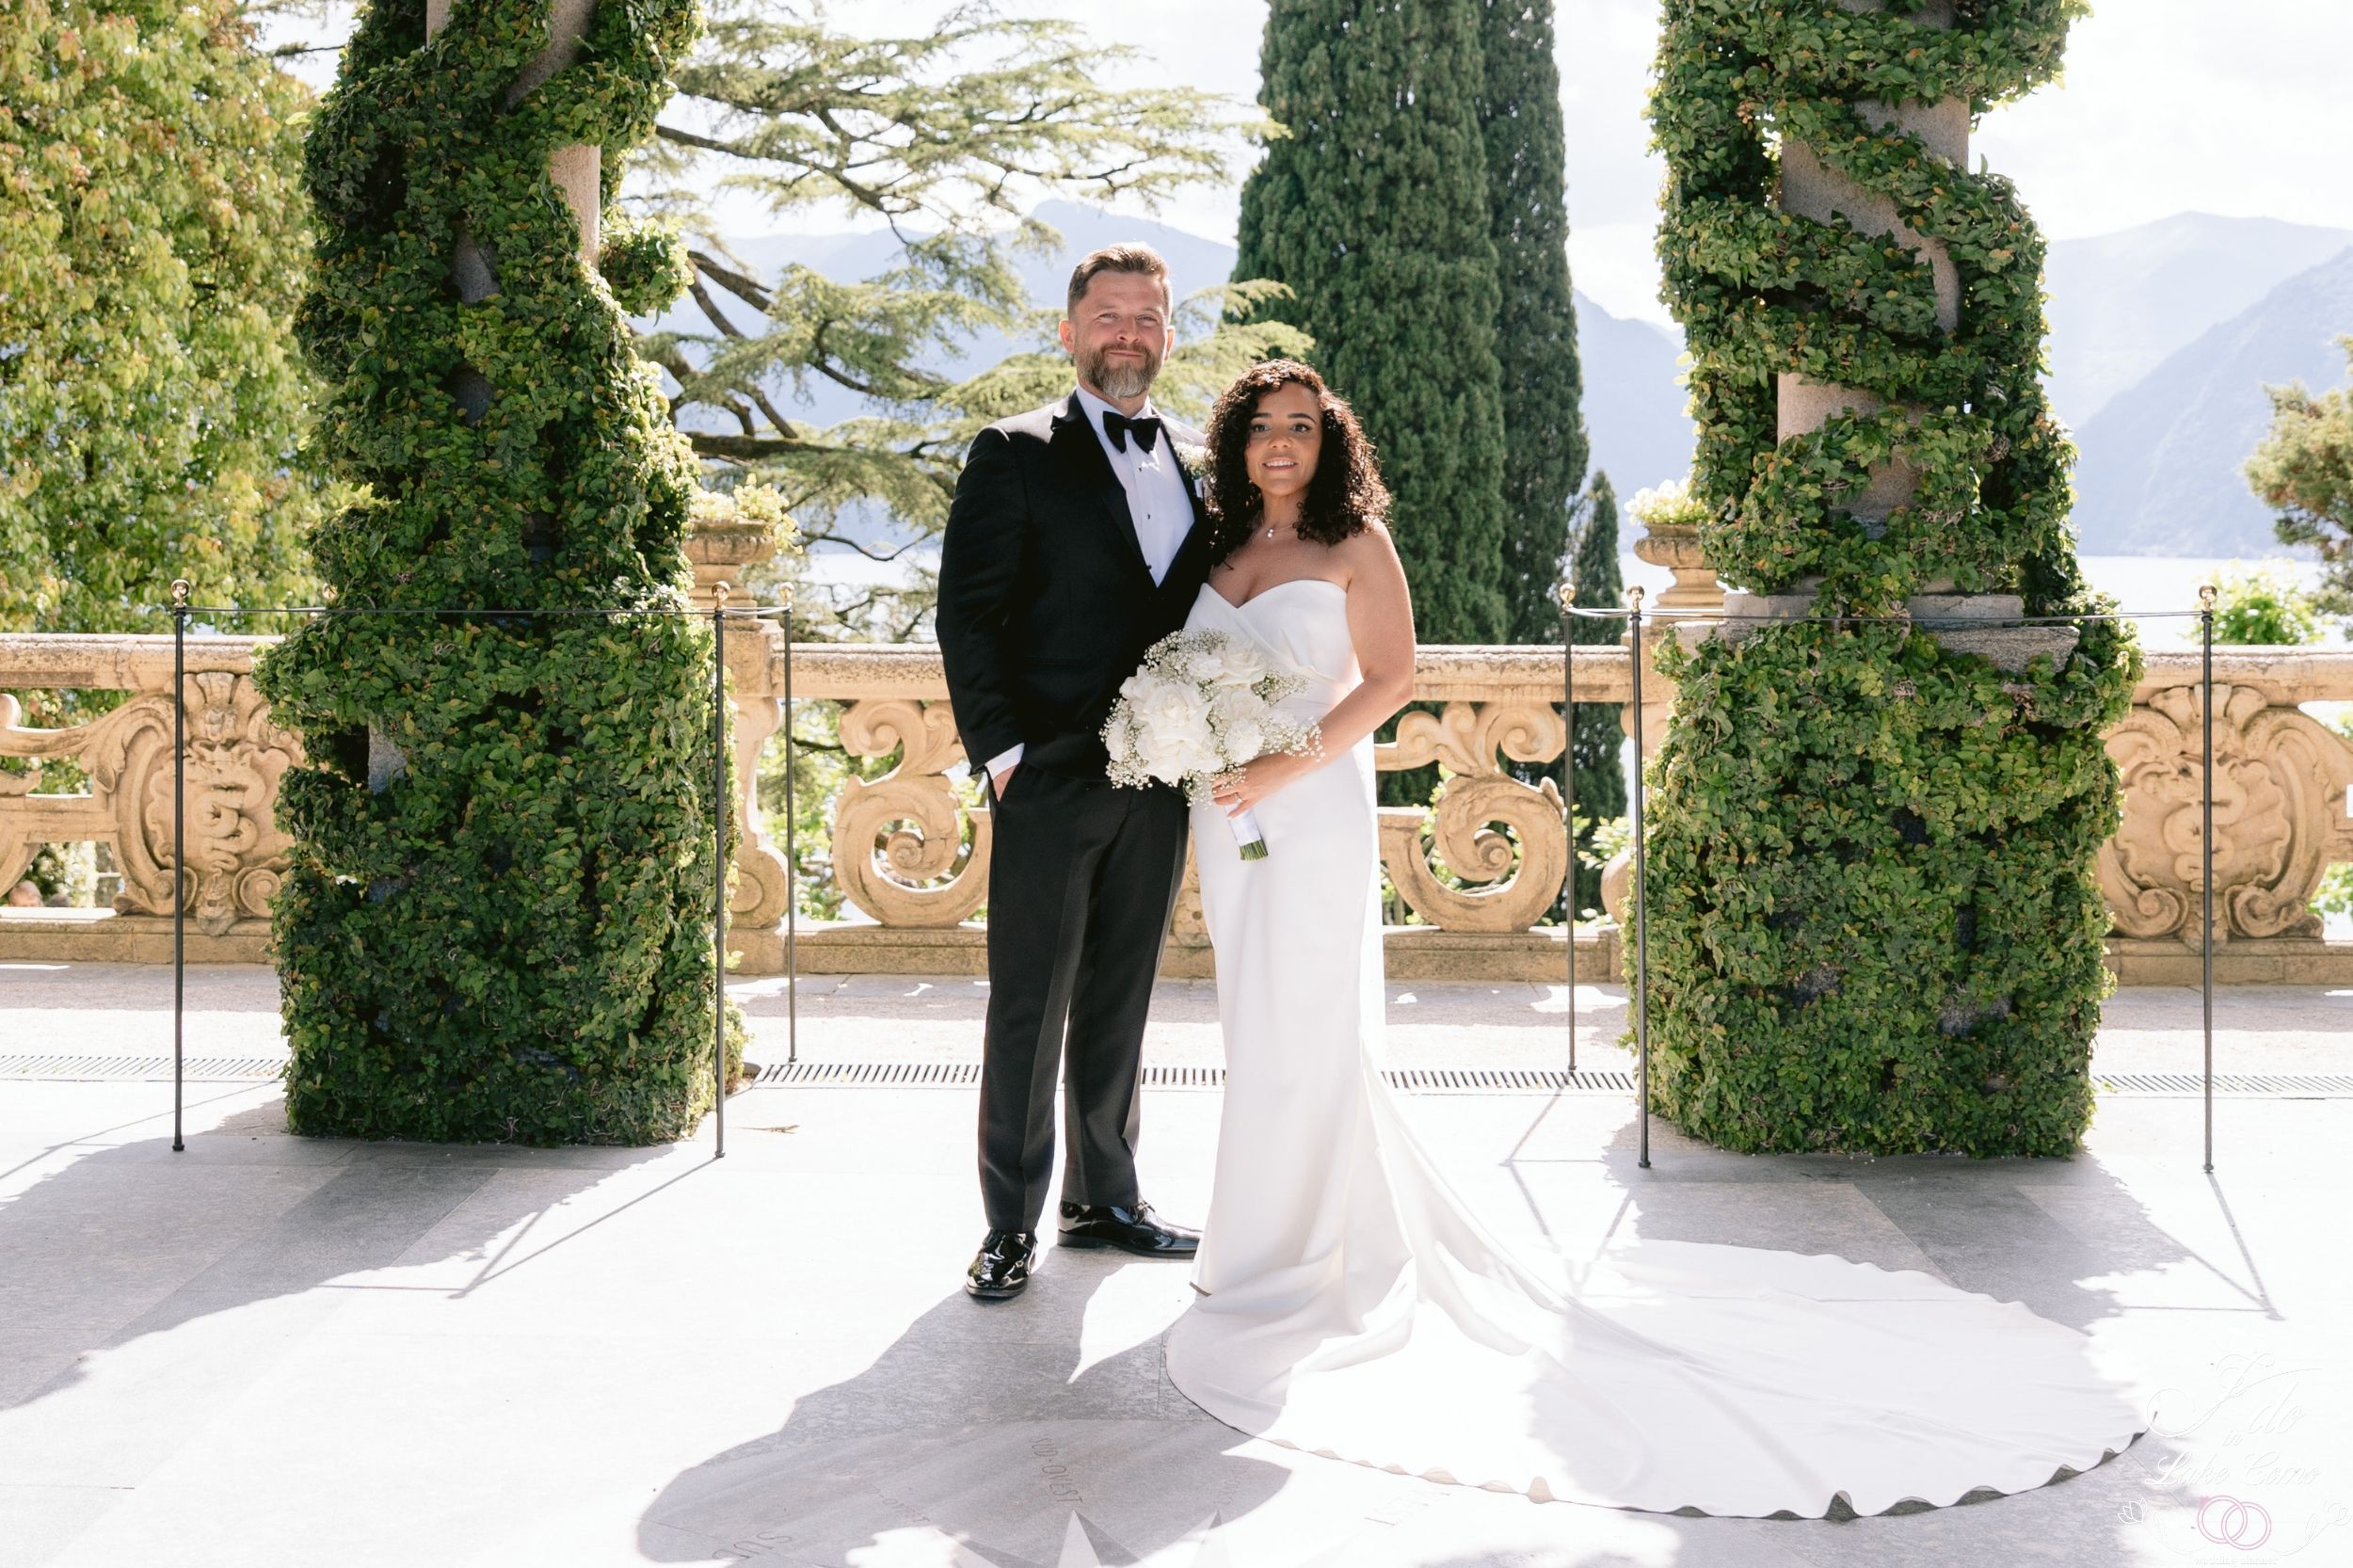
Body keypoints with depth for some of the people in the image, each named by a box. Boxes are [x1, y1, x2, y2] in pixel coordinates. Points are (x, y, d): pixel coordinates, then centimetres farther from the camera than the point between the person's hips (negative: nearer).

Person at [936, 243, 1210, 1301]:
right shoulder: (1014, 455, -2)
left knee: (1119, 1004, 14)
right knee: (1029, 1007, 1)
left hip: (1158, 782, 5)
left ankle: (1105, 1200, 25)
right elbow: (967, 615, -6)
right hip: (1050, 780, -5)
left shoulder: (1199, 467, 13)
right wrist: (1000, 752, -12)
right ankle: (1011, 1223, 9)